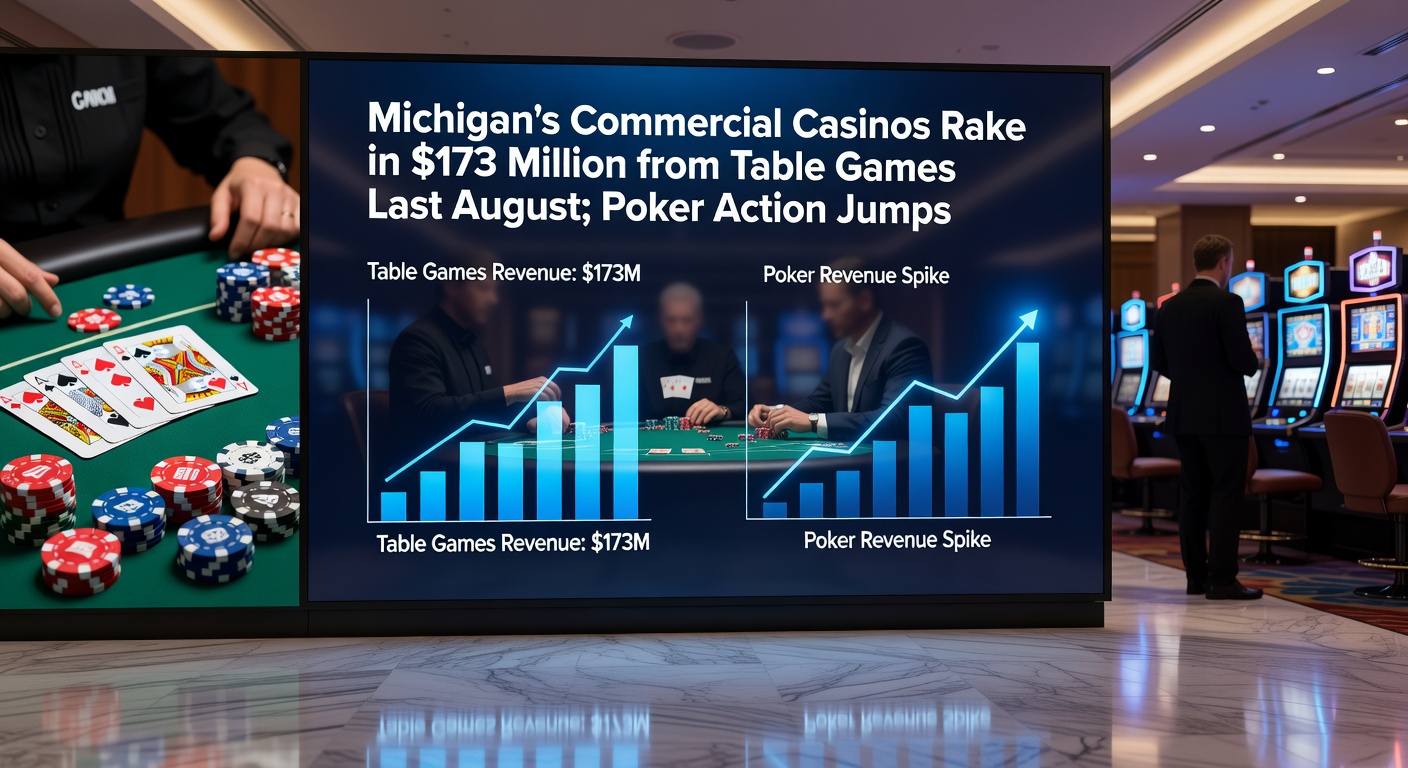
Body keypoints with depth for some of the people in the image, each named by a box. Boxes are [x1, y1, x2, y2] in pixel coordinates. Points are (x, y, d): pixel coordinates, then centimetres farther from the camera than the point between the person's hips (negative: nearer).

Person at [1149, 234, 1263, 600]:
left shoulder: (1169, 306, 7)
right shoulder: (1227, 303, -12)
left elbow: (1158, 361, 11)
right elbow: (1244, 362, -16)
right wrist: (1252, 360, 6)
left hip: (1183, 415, 6)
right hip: (1223, 416, -6)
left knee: (1193, 495, 10)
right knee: (1226, 496, -2)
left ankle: (1196, 576, 15)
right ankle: (1222, 580, -1)